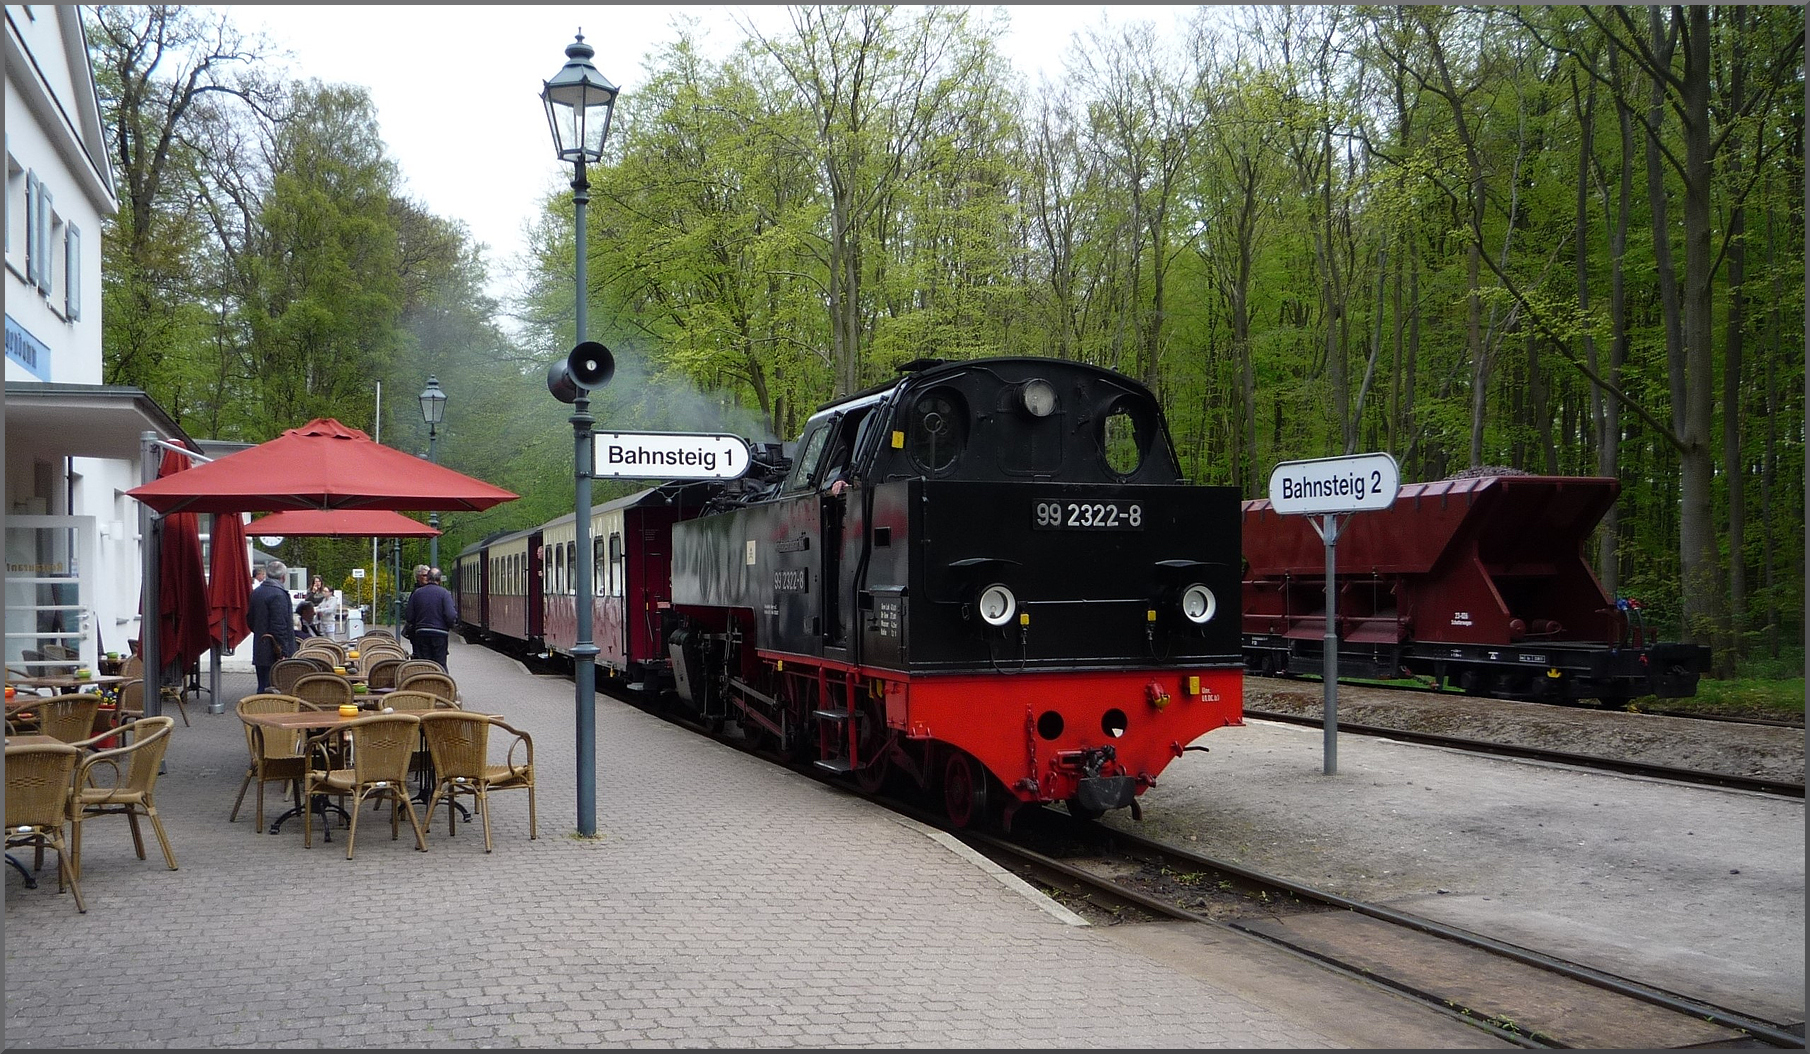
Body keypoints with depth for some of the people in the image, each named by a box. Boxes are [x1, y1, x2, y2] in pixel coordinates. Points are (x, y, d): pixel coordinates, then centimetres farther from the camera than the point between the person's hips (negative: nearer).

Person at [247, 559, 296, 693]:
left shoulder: (256, 593, 11)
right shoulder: (278, 595, -17)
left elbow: (250, 620, 20)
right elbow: (279, 625, -20)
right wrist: (283, 652, -18)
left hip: (259, 651, 9)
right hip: (273, 655, -9)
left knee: (263, 687, 14)